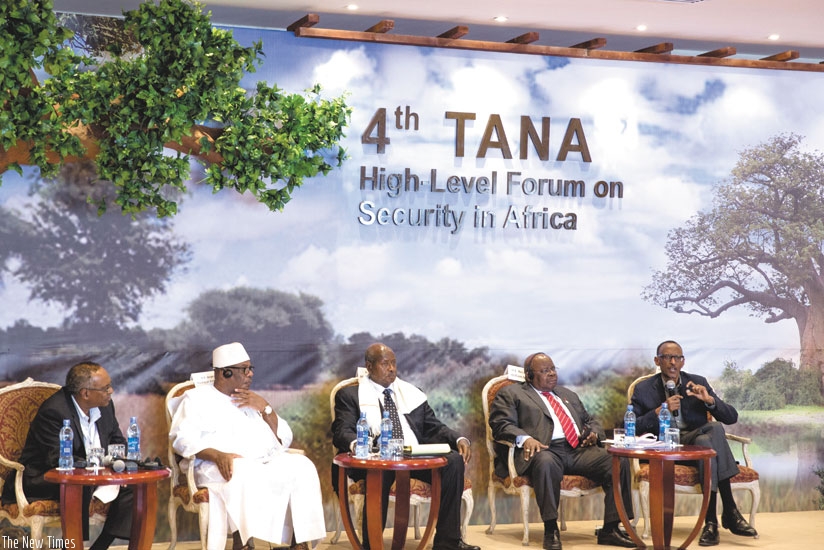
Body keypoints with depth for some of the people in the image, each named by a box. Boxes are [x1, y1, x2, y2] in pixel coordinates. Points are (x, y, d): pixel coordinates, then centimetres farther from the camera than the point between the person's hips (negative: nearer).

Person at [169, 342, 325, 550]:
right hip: (224, 468, -5)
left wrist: (265, 408, 4)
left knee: (301, 466, -25)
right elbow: (183, 438, -5)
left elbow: (284, 440, 20)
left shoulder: (252, 401, 27)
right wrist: (218, 455, -22)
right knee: (244, 473, -39)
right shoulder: (197, 398, 13)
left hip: (267, 462, 5)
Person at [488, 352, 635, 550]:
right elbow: (501, 424, 0)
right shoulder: (511, 394, 14)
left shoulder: (568, 395, 33)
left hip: (578, 450, 5)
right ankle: (551, 531, -32)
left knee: (619, 461, -19)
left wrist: (594, 433, 10)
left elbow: (590, 420, 36)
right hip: (544, 451, -5)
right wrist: (525, 438, -20)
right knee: (546, 463, -42)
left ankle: (610, 529, -15)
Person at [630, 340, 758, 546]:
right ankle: (730, 512, -34)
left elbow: (732, 417, 6)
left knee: (715, 426, -33)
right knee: (714, 430, -33)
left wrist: (709, 400, -13)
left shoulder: (698, 382, 12)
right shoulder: (644, 389, 8)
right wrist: (660, 411, -16)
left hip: (696, 441, 3)